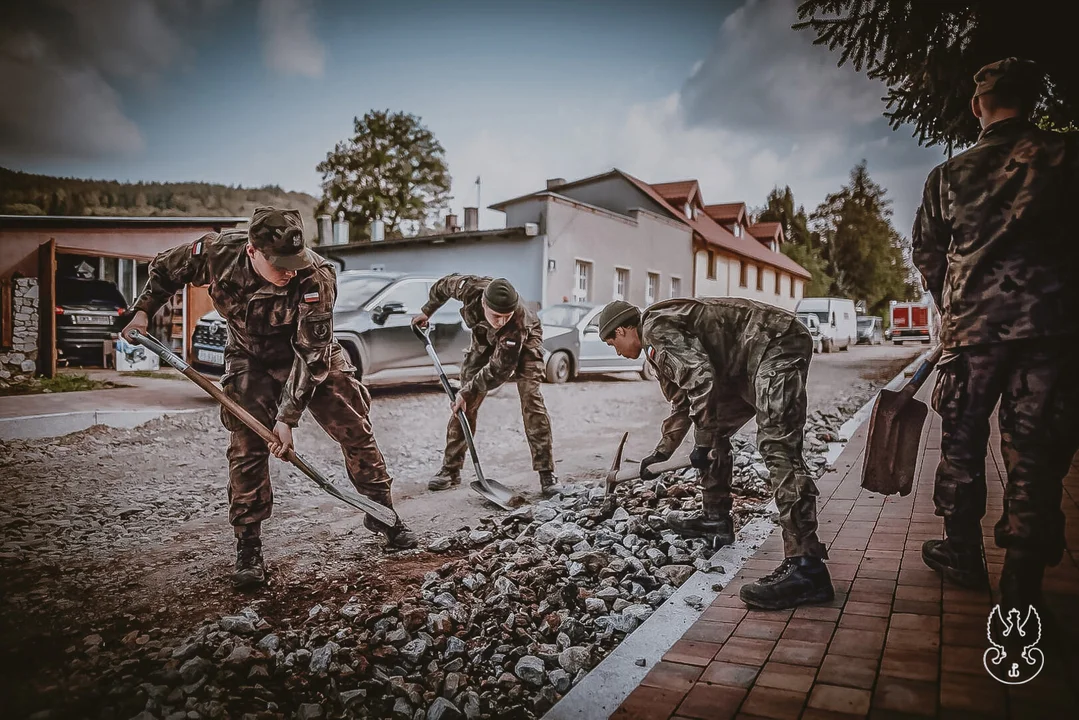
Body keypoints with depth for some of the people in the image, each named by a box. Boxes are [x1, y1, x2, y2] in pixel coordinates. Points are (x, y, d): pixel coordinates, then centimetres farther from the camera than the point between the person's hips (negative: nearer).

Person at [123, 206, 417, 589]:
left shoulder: (317, 277, -35)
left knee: (356, 429, -4)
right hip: (251, 360, 2)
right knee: (246, 448, -8)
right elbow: (165, 268, -1)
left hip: (313, 356, -1)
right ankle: (248, 548, 5)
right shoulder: (217, 251, -26)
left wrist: (287, 417, -29)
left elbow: (311, 357, -30)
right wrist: (142, 310, -10)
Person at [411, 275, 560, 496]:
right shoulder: (471, 288, -34)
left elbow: (500, 370, -36)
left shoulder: (519, 322, -44)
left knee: (531, 398, -19)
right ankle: (450, 469, 6)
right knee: (465, 403, -3)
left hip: (523, 342, -4)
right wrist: (427, 311, 4)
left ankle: (547, 474, -15)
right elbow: (444, 284, -10)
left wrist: (467, 391, -33)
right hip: (485, 339, 4)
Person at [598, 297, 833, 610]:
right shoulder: (658, 349, 20)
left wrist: (703, 443, -18)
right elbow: (683, 403, 31)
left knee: (777, 447, -21)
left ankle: (805, 567, -26)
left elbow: (701, 378, -24)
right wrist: (661, 453, 37)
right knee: (714, 432, 18)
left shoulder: (657, 325, -12)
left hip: (777, 344, -11)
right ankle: (715, 517, 30)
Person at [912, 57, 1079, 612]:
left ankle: (963, 554, 22)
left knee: (962, 441, 13)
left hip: (970, 324, 1)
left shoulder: (948, 174, 7)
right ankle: (1023, 581, 6)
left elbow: (926, 252, 12)